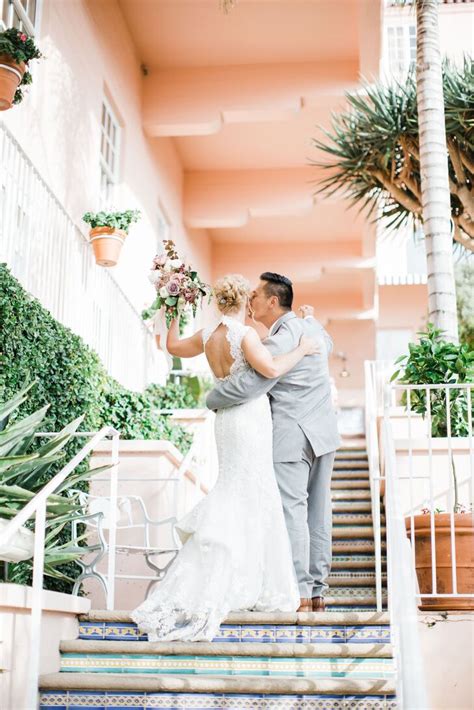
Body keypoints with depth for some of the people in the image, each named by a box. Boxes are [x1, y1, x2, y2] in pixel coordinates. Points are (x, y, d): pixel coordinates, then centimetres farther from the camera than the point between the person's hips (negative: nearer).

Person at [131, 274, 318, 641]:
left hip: (227, 417, 8)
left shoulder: (207, 335, 6)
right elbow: (270, 368, -28)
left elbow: (173, 346, 23)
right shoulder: (245, 334, -15)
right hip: (250, 418, -8)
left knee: (250, 499, 17)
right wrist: (301, 350, -14)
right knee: (245, 501, -3)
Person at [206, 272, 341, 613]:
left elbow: (250, 384, -22)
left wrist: (212, 399, -7)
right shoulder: (311, 326, 10)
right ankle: (318, 591, 17)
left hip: (292, 437, -10)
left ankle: (299, 594, -5)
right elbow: (327, 344, 33)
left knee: (292, 511, -6)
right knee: (318, 511, 11)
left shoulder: (282, 338, -18)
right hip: (323, 433, 10)